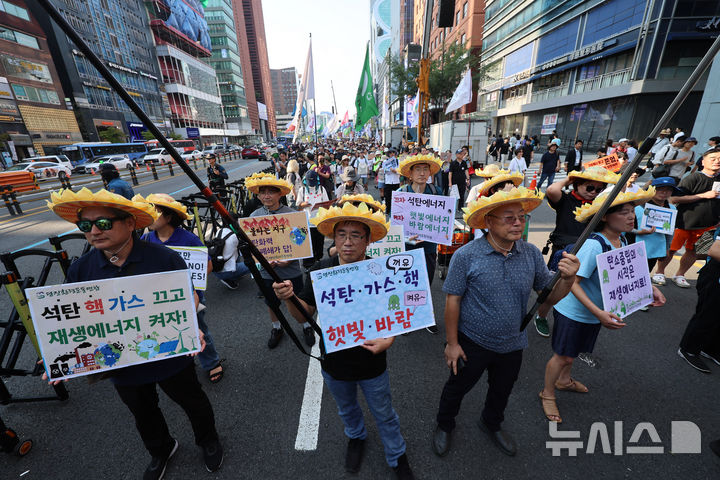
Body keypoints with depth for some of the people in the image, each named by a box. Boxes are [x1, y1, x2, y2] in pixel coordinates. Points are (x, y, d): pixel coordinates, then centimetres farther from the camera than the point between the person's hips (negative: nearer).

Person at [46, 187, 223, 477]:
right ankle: (160, 450, 61)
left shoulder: (165, 258, -21)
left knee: (192, 401, 20)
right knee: (143, 414, 29)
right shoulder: (80, 270, -9)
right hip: (120, 364, 4)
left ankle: (208, 439, 53)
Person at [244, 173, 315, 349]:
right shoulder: (254, 217, -3)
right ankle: (276, 328, 48)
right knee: (272, 302, 21)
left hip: (291, 270, -2)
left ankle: (306, 327, 40)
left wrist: (288, 259, -21)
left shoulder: (292, 214, -11)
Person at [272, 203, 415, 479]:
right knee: (346, 409, 32)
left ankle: (397, 458, 54)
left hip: (372, 364, -2)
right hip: (334, 363, 3)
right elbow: (304, 313, -8)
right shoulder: (321, 271, -17)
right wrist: (289, 298, -28)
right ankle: (356, 437, 65)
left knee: (384, 415, 24)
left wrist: (388, 340, -28)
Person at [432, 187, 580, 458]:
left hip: (512, 344, 5)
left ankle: (492, 424, 60)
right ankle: (444, 425, 50)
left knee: (502, 390, 28)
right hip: (472, 343, -4)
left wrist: (568, 278, -22)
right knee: (457, 386, 18)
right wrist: (452, 343, -13)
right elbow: (453, 301, -17)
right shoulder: (466, 256, -22)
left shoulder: (532, 254, -8)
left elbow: (550, 296, -2)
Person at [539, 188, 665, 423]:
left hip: (597, 312, 8)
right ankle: (547, 393, 30)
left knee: (574, 350, 26)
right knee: (563, 356, 8)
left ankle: (564, 380, 51)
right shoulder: (594, 245, -28)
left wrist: (649, 287, -4)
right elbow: (573, 282, -29)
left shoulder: (622, 242, -3)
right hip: (573, 311, -7)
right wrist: (598, 313, -34)